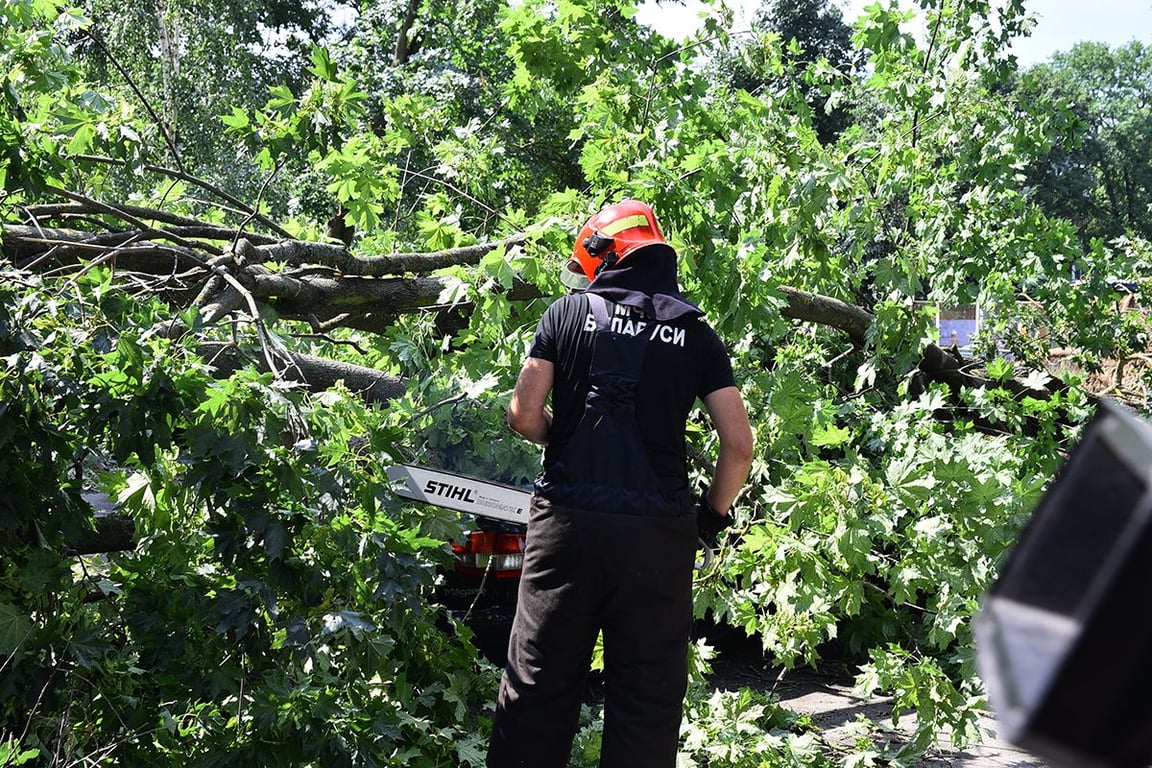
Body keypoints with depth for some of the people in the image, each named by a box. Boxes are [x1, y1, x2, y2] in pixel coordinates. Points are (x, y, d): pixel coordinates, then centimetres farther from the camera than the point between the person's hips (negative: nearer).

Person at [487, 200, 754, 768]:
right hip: (657, 535, 0)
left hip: (568, 525, 0)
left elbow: (523, 415, 0)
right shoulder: (697, 335, 7)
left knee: (538, 686, 8)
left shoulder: (570, 312, 5)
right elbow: (739, 444, 1)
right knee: (648, 700, 7)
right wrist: (714, 515, 16)